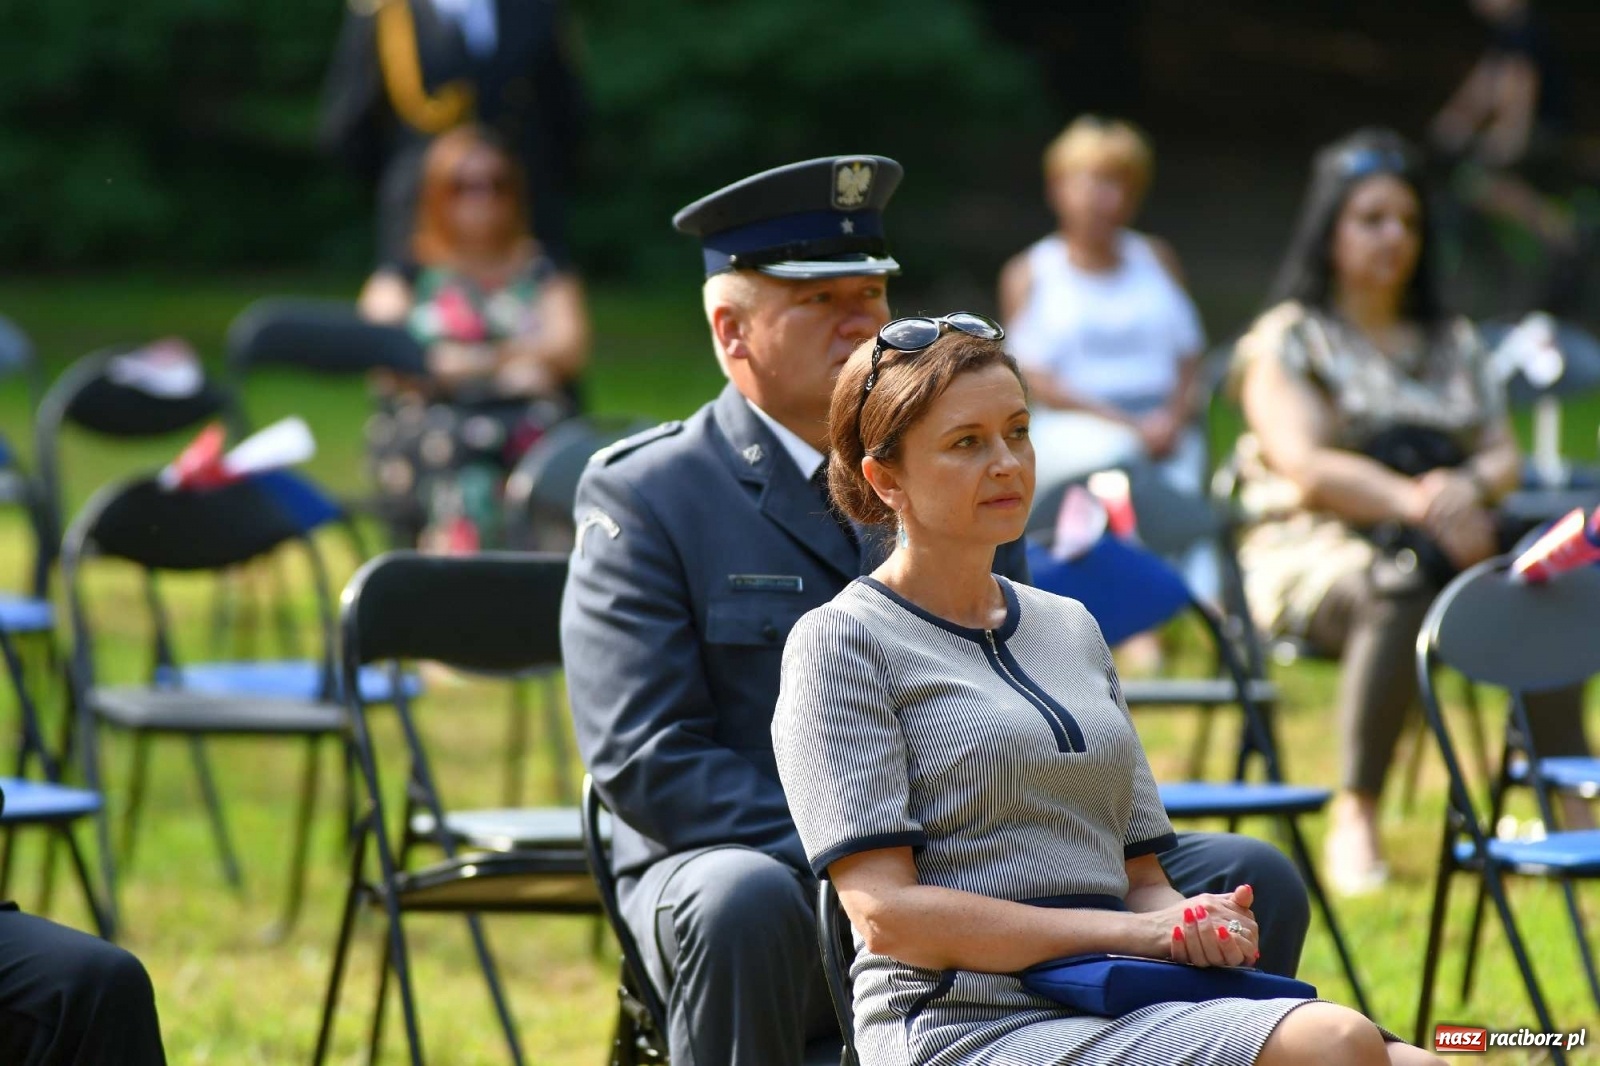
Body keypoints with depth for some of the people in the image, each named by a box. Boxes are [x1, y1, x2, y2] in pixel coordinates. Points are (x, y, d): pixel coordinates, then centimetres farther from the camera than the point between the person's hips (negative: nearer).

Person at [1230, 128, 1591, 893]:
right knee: (1398, 586, -42)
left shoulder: (1454, 345, 26)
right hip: (1313, 552, -4)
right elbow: (1306, 467, -7)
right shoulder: (1286, 341, 8)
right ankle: (1355, 817, -38)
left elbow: (1504, 454, 15)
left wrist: (1469, 486, -11)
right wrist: (1417, 506, -22)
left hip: (1446, 545, 4)